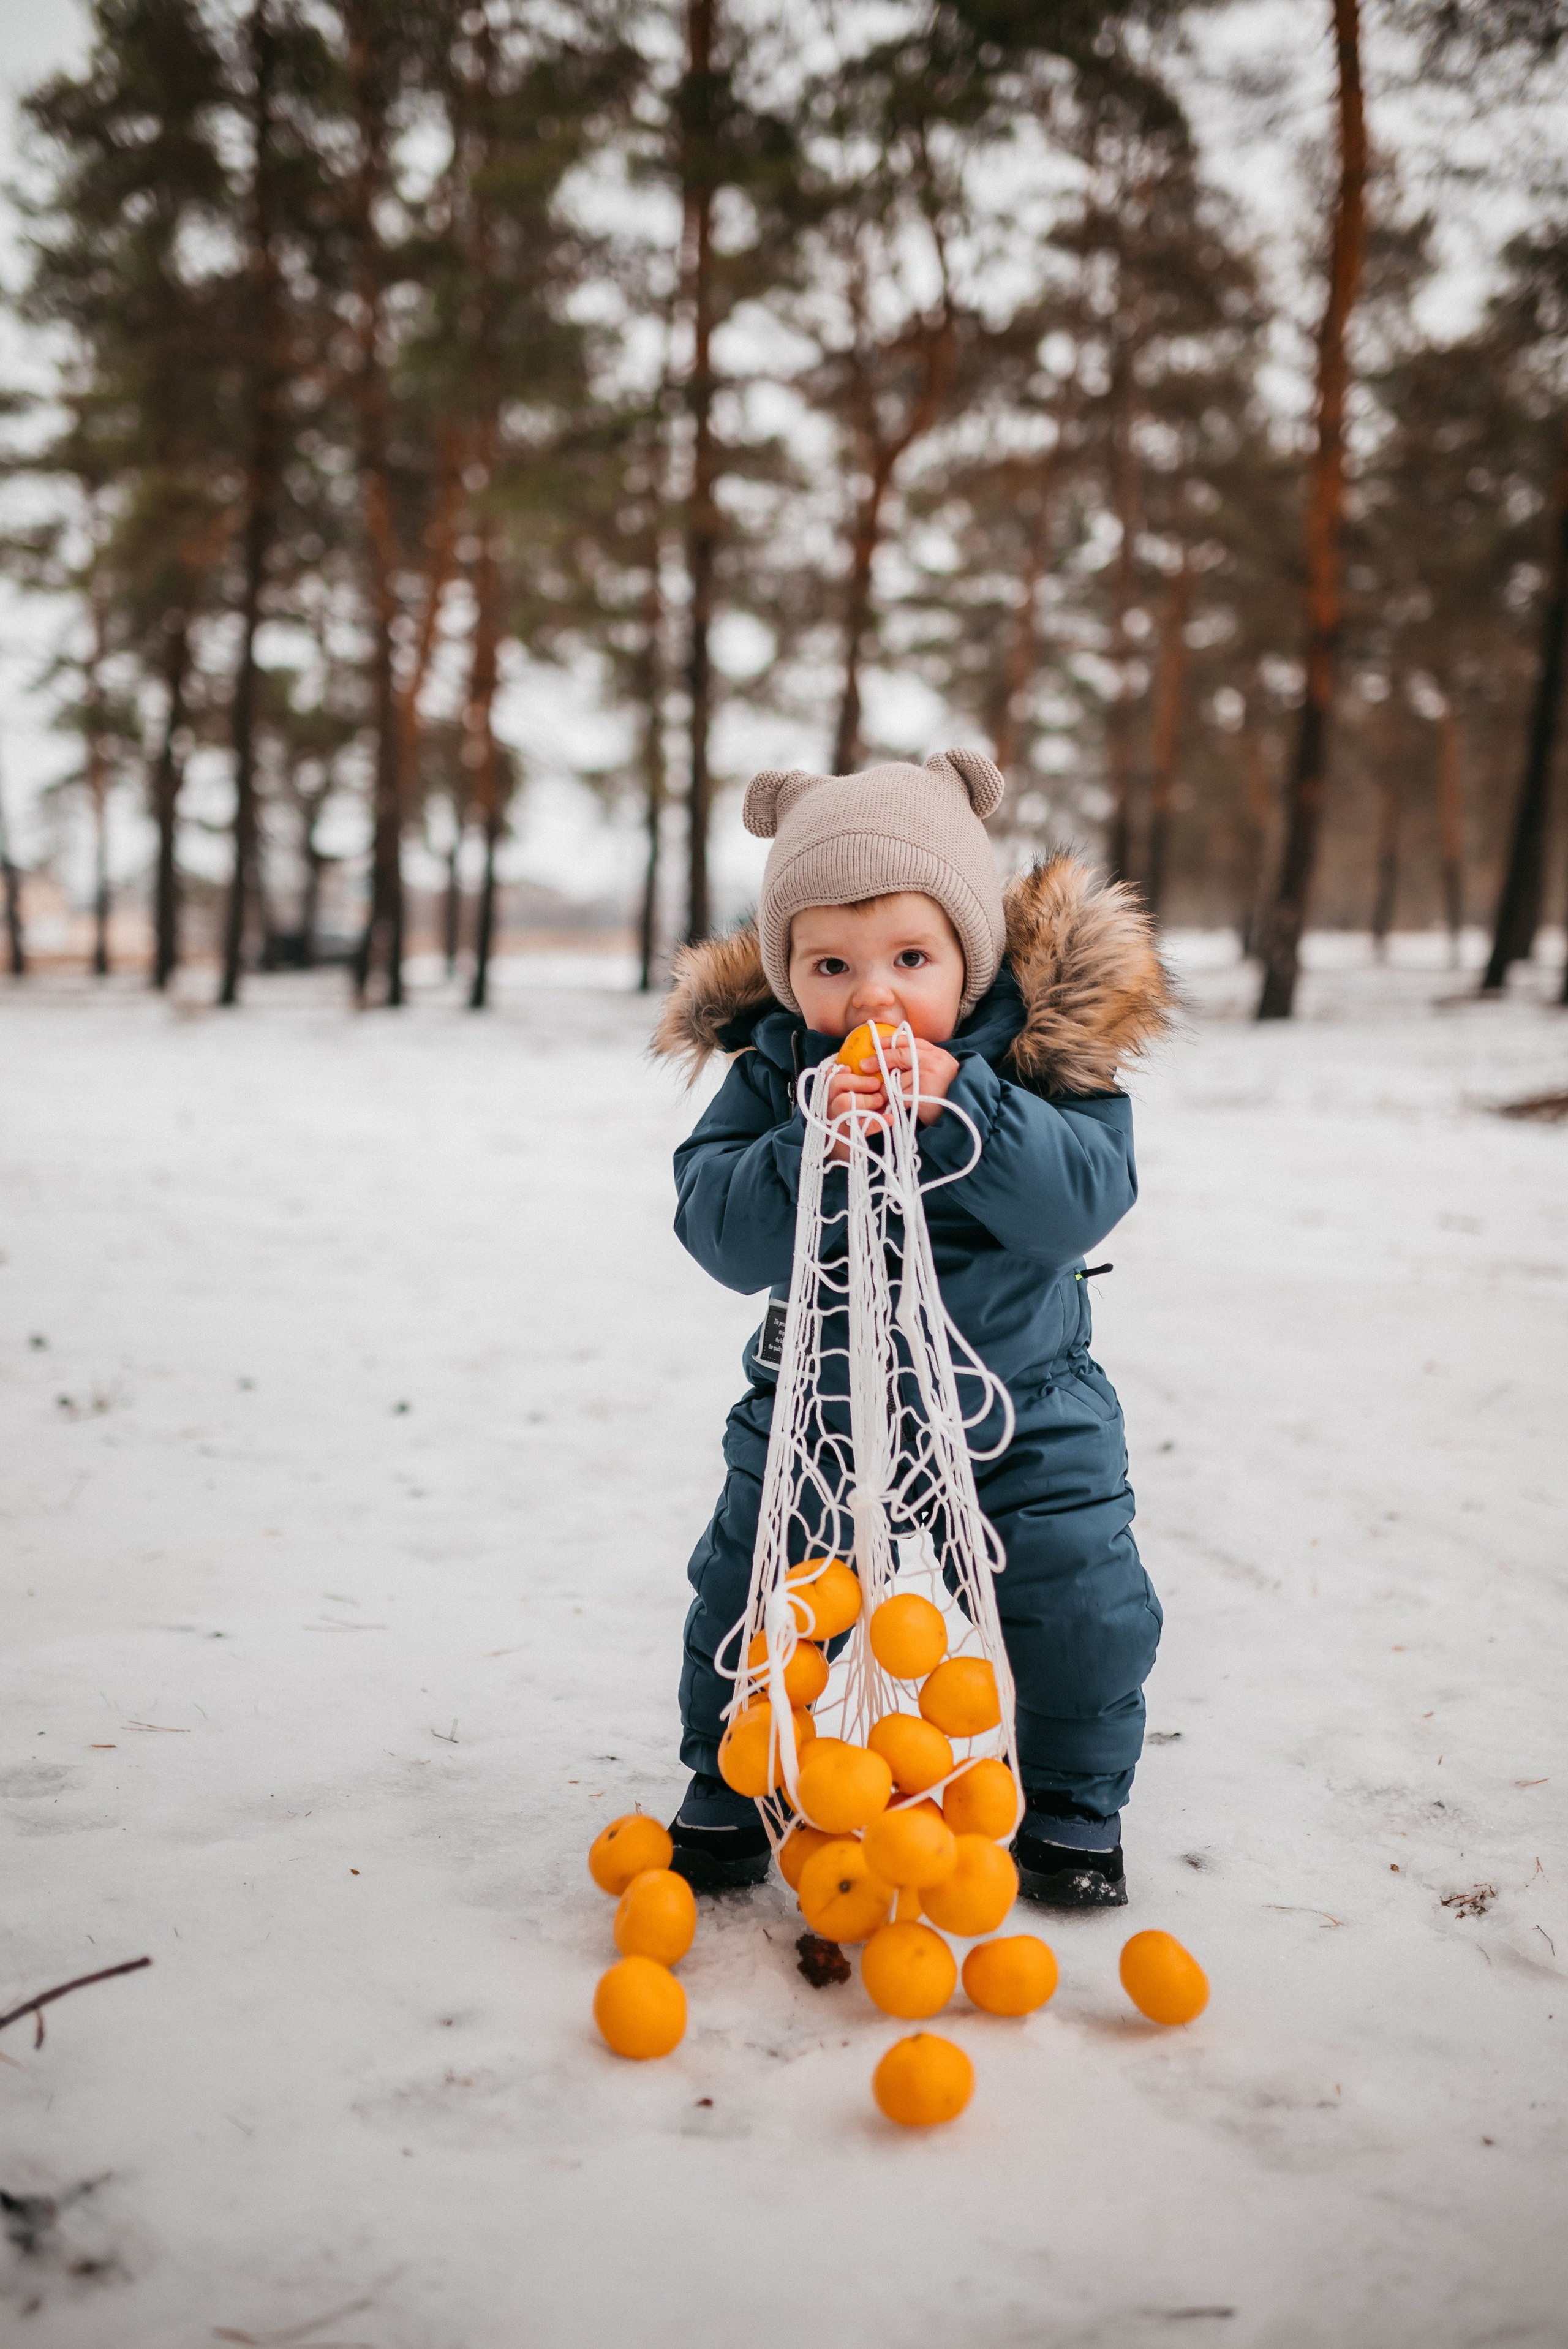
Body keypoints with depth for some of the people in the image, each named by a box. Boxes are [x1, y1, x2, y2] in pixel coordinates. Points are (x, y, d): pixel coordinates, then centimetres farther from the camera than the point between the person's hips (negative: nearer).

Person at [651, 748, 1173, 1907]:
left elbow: (1085, 1196, -27)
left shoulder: (1039, 1051, -15)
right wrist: (809, 1148, -38)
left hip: (1022, 1400, -1)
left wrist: (960, 1108, -38)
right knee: (748, 1599, 5)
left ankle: (1073, 1807, 26)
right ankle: (731, 1793, 31)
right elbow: (723, 1234, -20)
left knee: (1082, 1604, 0)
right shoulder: (772, 1068, -12)